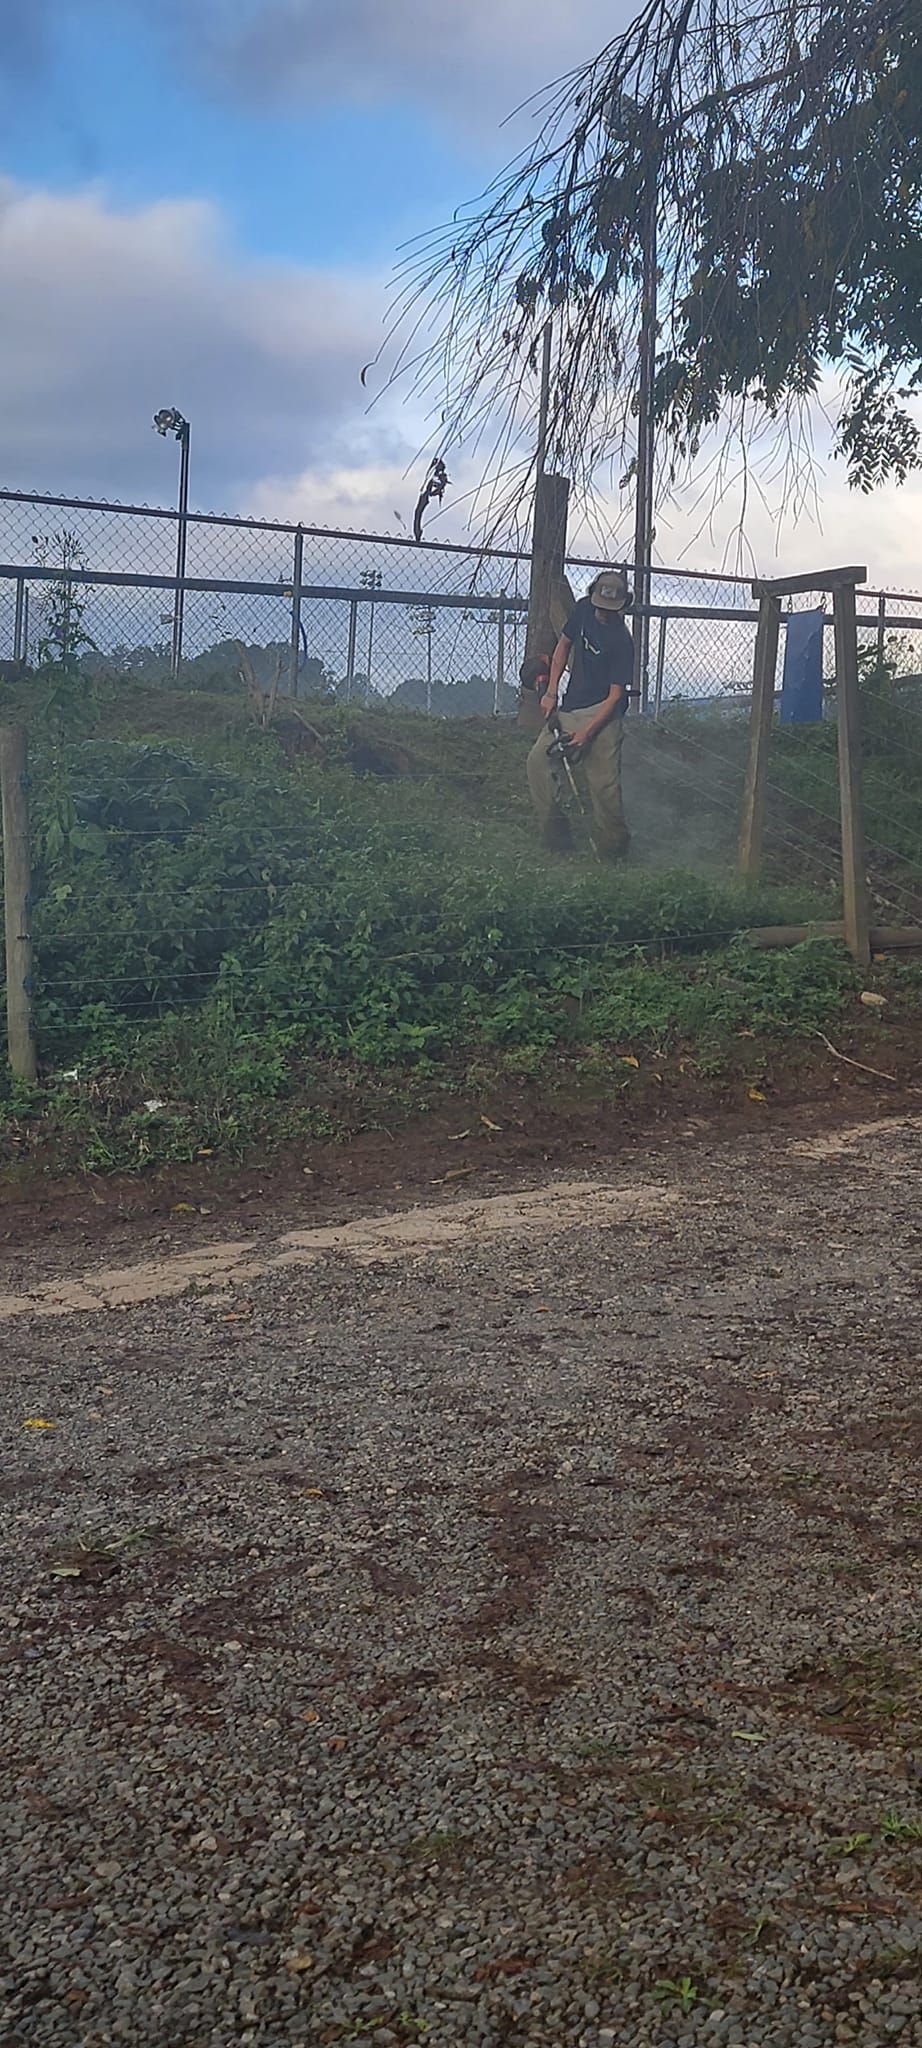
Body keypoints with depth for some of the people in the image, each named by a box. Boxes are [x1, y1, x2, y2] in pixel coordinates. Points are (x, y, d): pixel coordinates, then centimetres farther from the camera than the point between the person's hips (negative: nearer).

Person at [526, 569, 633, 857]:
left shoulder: (621, 641, -17)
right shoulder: (584, 609, 1)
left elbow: (616, 694, -15)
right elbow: (564, 645, 16)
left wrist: (586, 732, -21)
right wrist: (551, 692, 7)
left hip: (602, 714, -7)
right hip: (569, 708, 7)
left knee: (604, 782, -10)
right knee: (538, 759, -3)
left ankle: (612, 847, 3)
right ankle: (555, 831, 4)